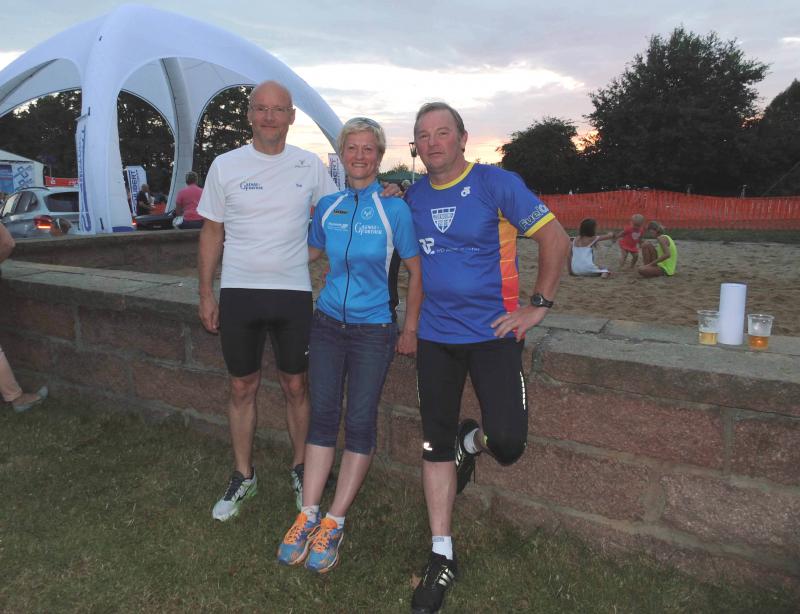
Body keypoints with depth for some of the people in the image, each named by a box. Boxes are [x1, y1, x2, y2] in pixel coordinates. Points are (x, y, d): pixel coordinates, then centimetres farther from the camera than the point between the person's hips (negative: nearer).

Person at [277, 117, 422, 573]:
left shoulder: (394, 208, -8)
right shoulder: (328, 206, 3)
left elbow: (416, 272, -4)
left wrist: (410, 329, -6)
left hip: (373, 330, -3)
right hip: (328, 322, 4)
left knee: (360, 422, 0)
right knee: (323, 414, 5)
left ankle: (334, 524, 12)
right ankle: (309, 514, 14)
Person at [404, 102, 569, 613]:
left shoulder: (497, 184, -8)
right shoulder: (413, 196, 7)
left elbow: (556, 239, -8)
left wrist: (539, 306, -10)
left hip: (493, 332, -4)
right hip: (435, 335, 4)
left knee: (507, 443, -14)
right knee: (435, 444, 7)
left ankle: (471, 442, 25)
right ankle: (442, 556, 22)